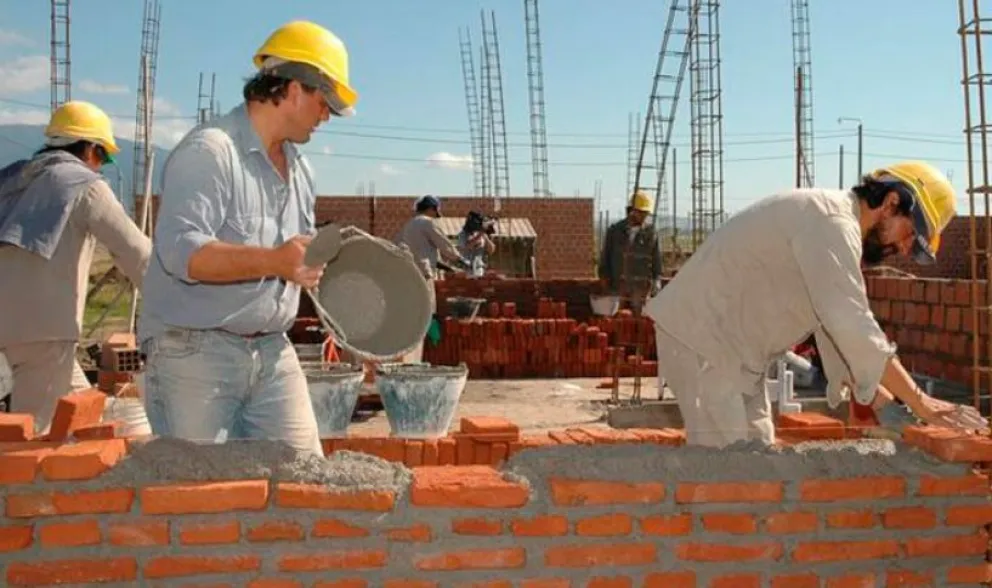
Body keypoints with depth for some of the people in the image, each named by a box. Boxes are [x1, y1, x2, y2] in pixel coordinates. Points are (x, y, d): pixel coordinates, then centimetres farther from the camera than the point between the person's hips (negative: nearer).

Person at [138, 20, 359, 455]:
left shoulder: (300, 169, 16)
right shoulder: (208, 151, -12)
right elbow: (180, 250, -24)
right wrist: (272, 261, -34)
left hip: (272, 353, 8)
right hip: (196, 351, -7)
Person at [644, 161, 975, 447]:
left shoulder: (833, 222, 14)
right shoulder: (832, 221, -18)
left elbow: (839, 327, 15)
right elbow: (854, 328, -25)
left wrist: (883, 399, 8)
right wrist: (919, 402, -17)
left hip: (731, 347, 11)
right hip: (702, 339, -11)